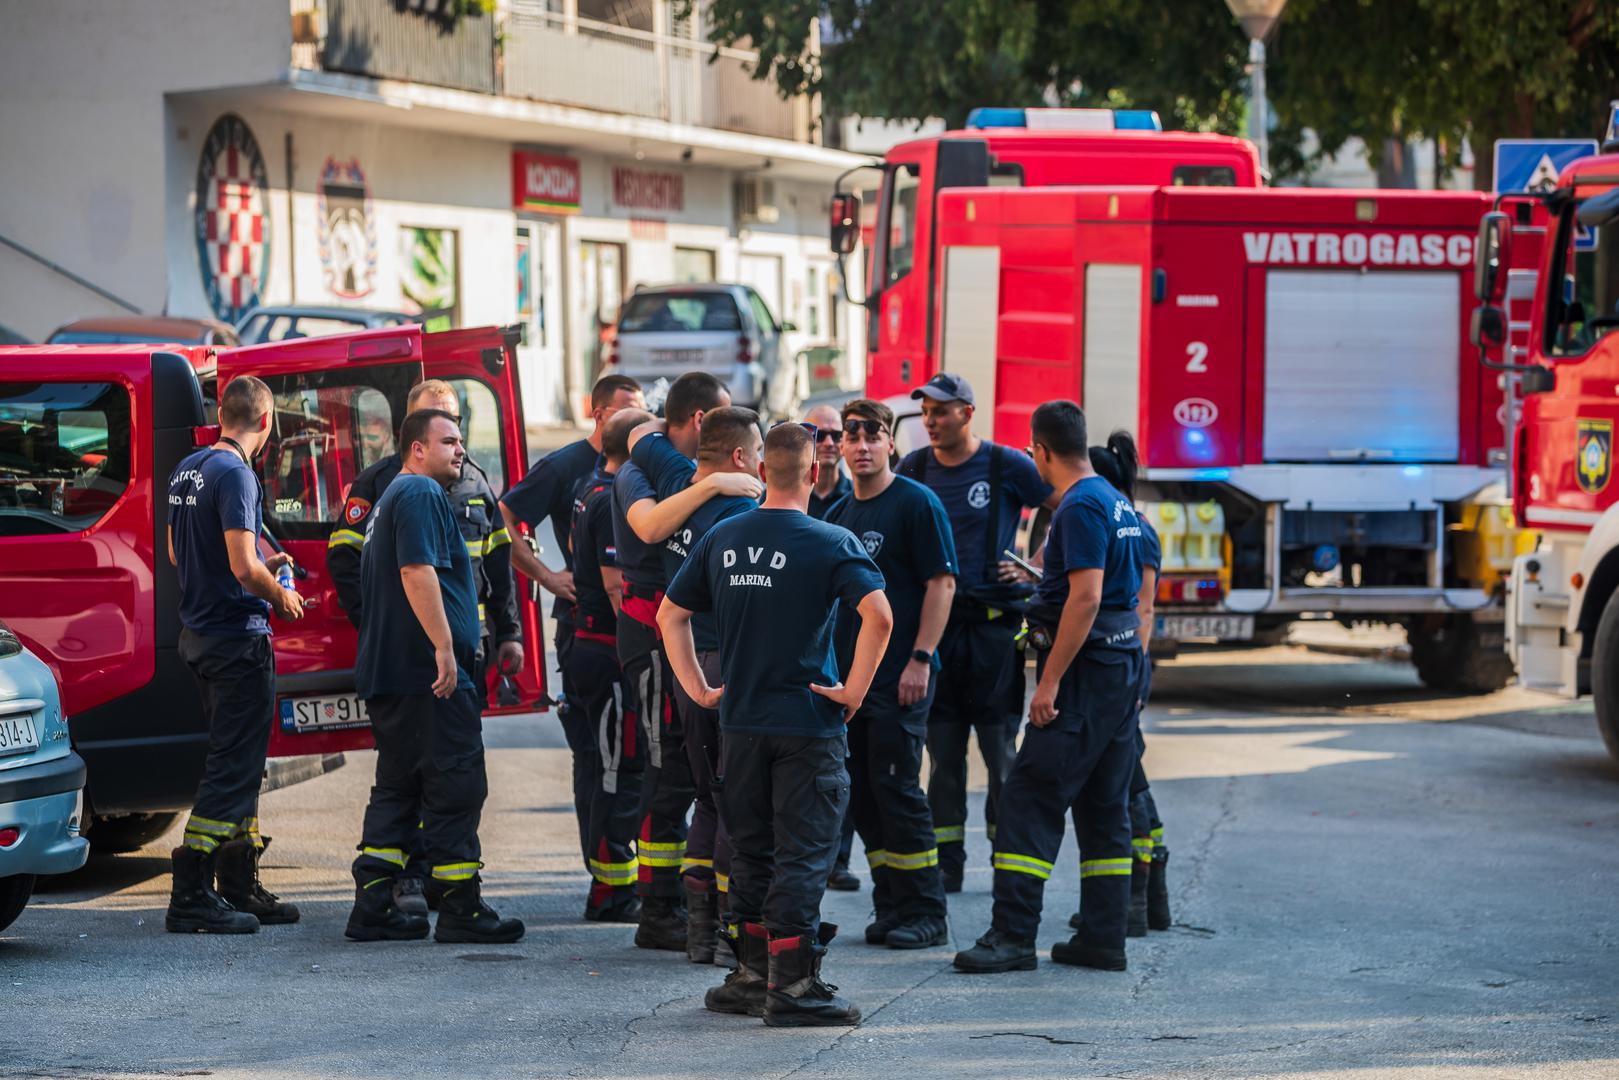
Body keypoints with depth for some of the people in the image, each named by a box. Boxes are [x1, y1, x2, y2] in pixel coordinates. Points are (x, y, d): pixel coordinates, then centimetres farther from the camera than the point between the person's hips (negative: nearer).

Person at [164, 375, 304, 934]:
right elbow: (242, 566, -23)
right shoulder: (235, 475, -17)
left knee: (238, 763, 16)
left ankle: (241, 887, 21)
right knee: (232, 767, -7)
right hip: (237, 635, -9)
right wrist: (280, 595, -4)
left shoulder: (187, 469, 11)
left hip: (199, 633, 9)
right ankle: (191, 895, -10)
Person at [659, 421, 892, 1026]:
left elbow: (670, 616, 11)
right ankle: (792, 986, -5)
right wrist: (853, 691, -13)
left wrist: (699, 689, 13)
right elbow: (878, 615, -22)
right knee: (802, 853, -2)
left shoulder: (722, 539, 5)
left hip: (740, 722, 5)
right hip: (808, 723, -5)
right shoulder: (830, 544, -10)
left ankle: (752, 976, 20)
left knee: (750, 848, 14)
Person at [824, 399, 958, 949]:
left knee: (896, 786, -8)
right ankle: (891, 906, 15)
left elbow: (942, 583, -11)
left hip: (900, 675, -7)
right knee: (862, 790, 7)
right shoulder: (838, 514, 15)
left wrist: (920, 660, -17)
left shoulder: (917, 503, -6)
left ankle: (926, 912, -2)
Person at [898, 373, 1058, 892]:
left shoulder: (1007, 465, -3)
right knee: (942, 748, 4)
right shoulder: (914, 468, 7)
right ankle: (946, 863, 9)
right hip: (935, 622, 3)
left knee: (1000, 746, -2)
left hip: (993, 621, -3)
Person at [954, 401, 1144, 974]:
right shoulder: (1116, 501, 16)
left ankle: (1013, 936, -12)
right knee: (1103, 804, 10)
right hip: (1122, 666, 10)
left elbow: (1085, 598, -22)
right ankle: (1103, 938, 11)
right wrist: (1036, 583, 42)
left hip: (1085, 668, -10)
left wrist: (1050, 682, -21)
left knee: (1029, 799, -9)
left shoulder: (1082, 507, -14)